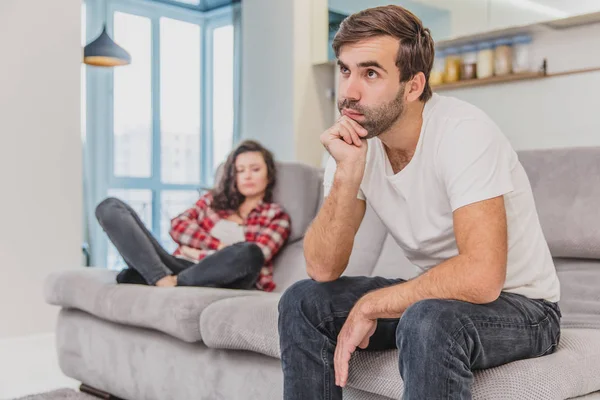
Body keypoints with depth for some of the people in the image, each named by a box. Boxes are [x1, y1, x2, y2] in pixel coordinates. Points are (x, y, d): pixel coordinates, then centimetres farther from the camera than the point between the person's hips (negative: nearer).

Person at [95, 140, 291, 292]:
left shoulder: (276, 215, 13)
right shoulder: (215, 198, 25)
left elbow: (253, 255, -5)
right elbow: (178, 226, 9)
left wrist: (197, 252, -3)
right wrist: (219, 247, -4)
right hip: (180, 267, 4)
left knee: (249, 253, -40)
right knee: (110, 208, -7)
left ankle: (152, 279, -23)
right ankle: (163, 280, -30)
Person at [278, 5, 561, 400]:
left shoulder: (462, 131, -25)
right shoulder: (354, 142, -6)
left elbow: (480, 277, -35)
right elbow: (322, 269, -12)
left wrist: (370, 307, -23)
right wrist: (347, 174, -25)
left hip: (521, 305, -6)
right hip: (434, 295, 6)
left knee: (428, 320, -37)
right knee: (302, 302, -5)